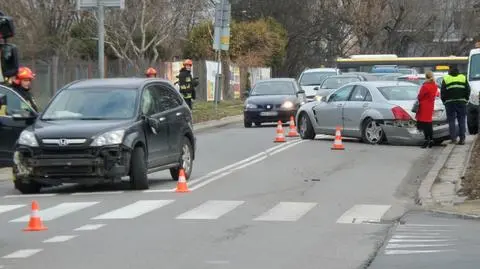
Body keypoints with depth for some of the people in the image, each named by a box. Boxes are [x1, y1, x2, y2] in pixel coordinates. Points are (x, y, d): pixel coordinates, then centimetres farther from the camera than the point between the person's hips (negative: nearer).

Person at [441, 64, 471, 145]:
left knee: (451, 121, 3)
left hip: (450, 102, -1)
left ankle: (453, 138, -3)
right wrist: (466, 100, 15)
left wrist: (444, 101, 11)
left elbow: (442, 92, 1)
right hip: (461, 102, 1)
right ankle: (462, 139, 0)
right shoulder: (463, 78, 7)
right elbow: (468, 90, 6)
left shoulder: (446, 79, 2)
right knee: (461, 121, 5)